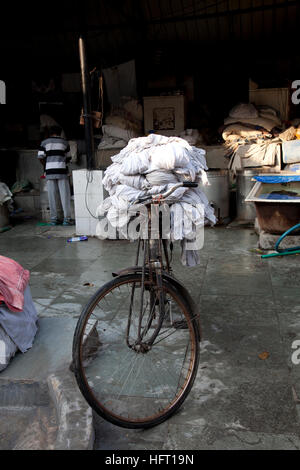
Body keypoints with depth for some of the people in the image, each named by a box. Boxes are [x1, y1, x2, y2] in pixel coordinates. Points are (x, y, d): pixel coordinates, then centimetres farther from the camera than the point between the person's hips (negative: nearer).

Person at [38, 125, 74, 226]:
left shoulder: (45, 142, 8)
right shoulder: (64, 142, 8)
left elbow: (41, 157, 1)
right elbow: (68, 158, 12)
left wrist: (46, 166, 17)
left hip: (49, 172, 1)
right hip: (61, 171, -1)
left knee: (52, 196, 5)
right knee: (65, 195, 1)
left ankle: (53, 219, 7)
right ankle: (67, 218, -1)